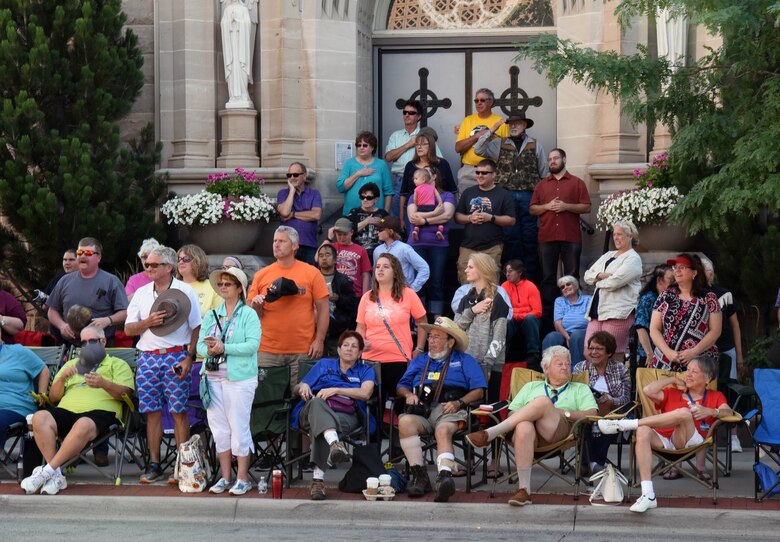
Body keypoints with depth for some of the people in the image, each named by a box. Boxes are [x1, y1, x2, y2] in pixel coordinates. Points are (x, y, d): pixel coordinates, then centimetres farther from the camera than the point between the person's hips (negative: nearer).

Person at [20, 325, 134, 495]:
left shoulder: (117, 364, 21)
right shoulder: (71, 365, 34)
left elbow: (124, 393, 3)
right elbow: (53, 397, 25)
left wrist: (103, 384, -17)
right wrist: (62, 378, 4)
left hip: (100, 411, -4)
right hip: (66, 410, 4)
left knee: (83, 425, -41)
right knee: (40, 417, -29)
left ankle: (48, 471, -39)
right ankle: (56, 476, -34)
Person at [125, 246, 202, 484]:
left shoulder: (185, 292, 2)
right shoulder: (141, 293, 14)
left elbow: (197, 328, 0)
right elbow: (128, 329, 11)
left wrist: (190, 358, -9)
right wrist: (148, 322, -8)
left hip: (176, 356, -4)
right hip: (148, 357, 4)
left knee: (179, 411, -5)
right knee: (152, 411, 3)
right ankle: (154, 465, 9)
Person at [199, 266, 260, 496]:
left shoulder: (248, 315, -2)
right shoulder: (211, 315, 15)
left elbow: (253, 344, -13)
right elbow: (200, 344, 10)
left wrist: (224, 348, -18)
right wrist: (209, 350, -13)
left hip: (239, 378, -5)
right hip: (213, 378, 5)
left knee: (239, 427, -4)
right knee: (219, 428, 7)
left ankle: (243, 478, 4)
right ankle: (226, 477, 15)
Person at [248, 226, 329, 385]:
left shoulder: (312, 273, 3)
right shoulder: (261, 275, 9)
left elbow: (323, 309, 2)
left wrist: (319, 340, -5)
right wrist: (256, 305, -11)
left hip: (303, 351, -1)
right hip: (268, 351, 1)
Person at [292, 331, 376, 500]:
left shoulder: (365, 370, 25)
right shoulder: (324, 364, 30)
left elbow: (365, 393, 2)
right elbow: (298, 389, 26)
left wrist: (335, 390, -7)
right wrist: (303, 387, 0)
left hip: (346, 415, -1)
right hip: (312, 412, 1)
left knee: (319, 426, -38)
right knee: (316, 403, -39)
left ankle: (318, 479, -52)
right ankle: (334, 443, -67)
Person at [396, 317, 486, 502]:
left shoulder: (464, 361, 21)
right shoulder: (420, 360, 32)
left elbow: (479, 391, 7)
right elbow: (401, 386, 26)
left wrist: (459, 403, -10)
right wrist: (409, 394, 2)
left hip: (448, 411, -3)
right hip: (421, 410, 3)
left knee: (443, 431, -38)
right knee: (405, 422, -32)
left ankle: (444, 477, -61)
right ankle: (419, 475, -34)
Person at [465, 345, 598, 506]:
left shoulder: (580, 389, 29)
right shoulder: (531, 387, 35)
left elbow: (591, 414, 11)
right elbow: (513, 412, 22)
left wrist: (563, 412, -1)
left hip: (559, 431, -1)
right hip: (530, 429, 1)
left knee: (543, 401, -33)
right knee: (523, 427, -40)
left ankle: (490, 434, -32)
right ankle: (524, 490, -42)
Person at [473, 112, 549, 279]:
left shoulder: (535, 145, 11)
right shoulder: (499, 144, 12)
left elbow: (544, 172, 11)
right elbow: (478, 150, 1)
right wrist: (491, 131, -5)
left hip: (529, 195, 0)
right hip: (507, 195, 1)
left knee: (530, 236, 0)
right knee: (510, 236, 1)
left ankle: (531, 277, 4)